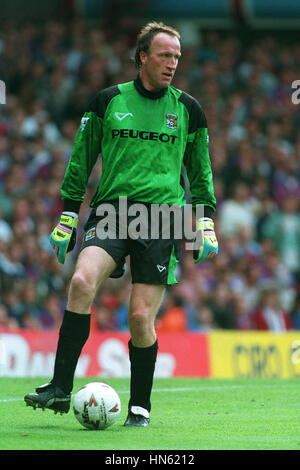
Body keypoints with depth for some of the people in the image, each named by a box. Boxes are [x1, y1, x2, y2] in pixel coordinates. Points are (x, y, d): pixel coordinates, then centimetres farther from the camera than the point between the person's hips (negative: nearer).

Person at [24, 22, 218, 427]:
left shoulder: (187, 109, 10)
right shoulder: (108, 101, 8)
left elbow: (200, 170, 20)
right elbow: (81, 159, 14)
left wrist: (206, 222, 12)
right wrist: (68, 215, 10)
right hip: (111, 210, 0)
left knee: (141, 318, -7)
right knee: (82, 281, -26)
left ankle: (140, 406, 13)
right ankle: (60, 389, -24)